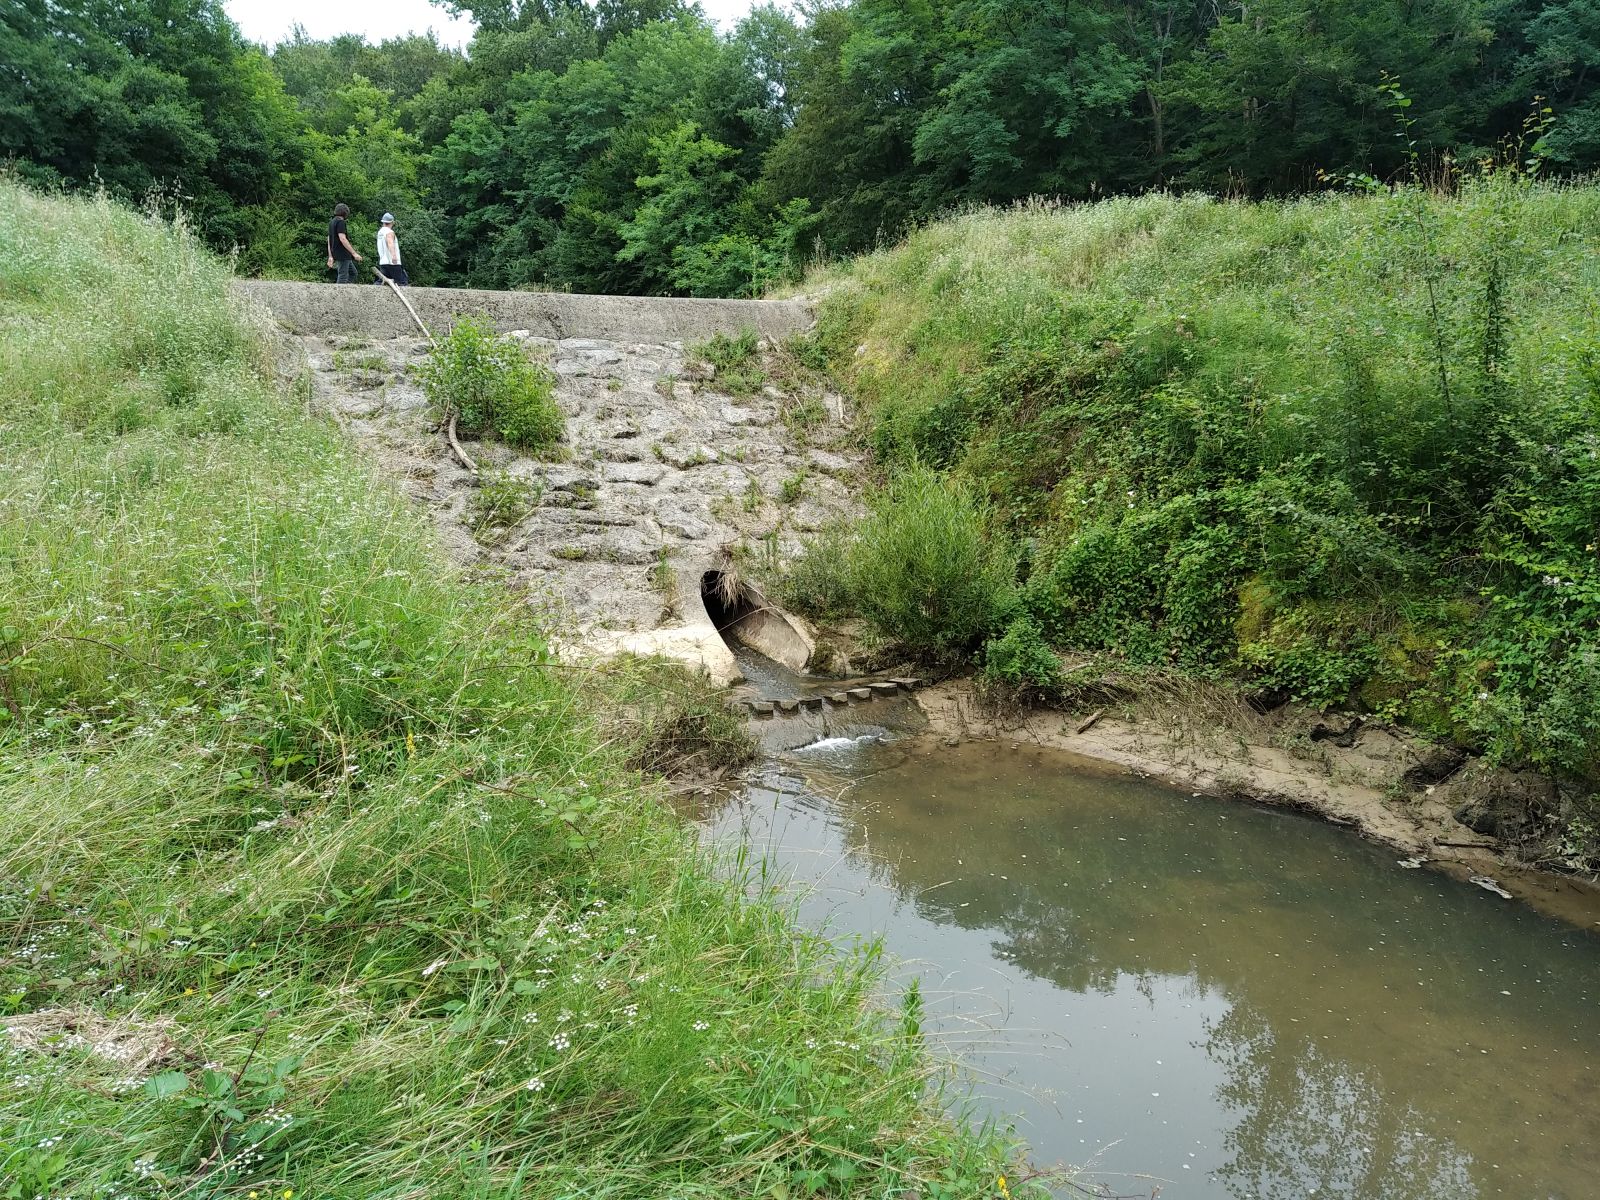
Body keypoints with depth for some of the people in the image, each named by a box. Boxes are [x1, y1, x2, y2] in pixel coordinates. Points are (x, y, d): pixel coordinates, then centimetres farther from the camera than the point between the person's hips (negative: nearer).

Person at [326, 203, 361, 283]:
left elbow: (329, 240, 19)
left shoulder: (331, 222, 17)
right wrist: (354, 253, -21)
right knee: (343, 277, -7)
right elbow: (342, 239, -21)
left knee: (353, 272, 16)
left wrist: (330, 256, 22)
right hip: (343, 254, -10)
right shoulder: (340, 222, -12)